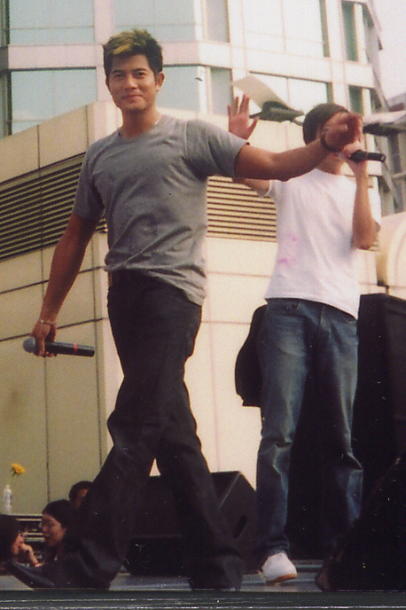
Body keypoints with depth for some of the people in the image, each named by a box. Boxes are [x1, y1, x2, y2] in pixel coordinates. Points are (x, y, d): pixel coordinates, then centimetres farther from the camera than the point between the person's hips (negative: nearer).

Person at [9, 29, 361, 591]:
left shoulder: (192, 137, 6)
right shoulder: (99, 157, 20)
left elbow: (276, 166, -2)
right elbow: (76, 236, 24)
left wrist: (325, 145, -21)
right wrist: (49, 311, 23)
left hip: (172, 288, -6)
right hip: (124, 294, 6)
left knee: (136, 427, -15)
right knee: (173, 432, 6)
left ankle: (87, 568, -19)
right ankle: (217, 565, 11)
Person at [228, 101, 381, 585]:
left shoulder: (361, 191, 21)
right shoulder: (291, 178, 15)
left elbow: (365, 239, 2)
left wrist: (361, 174, -1)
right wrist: (238, 140, -19)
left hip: (341, 314, 3)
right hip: (290, 309, -3)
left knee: (342, 436, 1)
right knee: (280, 431, -12)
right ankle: (274, 548, -13)